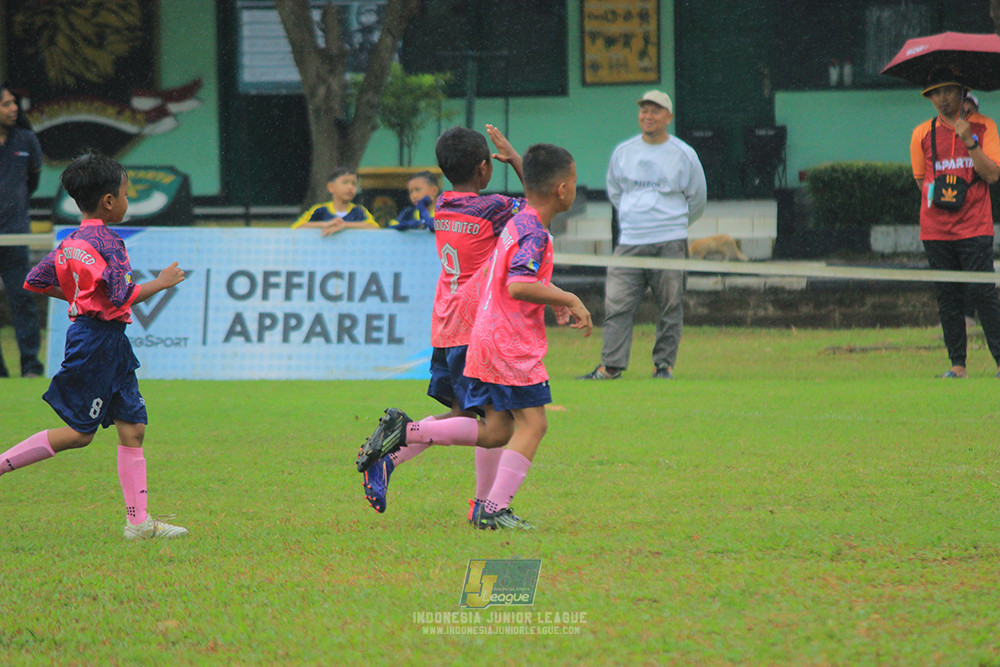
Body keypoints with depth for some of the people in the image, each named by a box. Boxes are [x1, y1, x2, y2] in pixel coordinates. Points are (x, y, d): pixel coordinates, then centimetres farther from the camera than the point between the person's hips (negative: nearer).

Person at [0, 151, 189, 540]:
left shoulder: (70, 243, 10)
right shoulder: (106, 242, -16)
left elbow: (35, 282, 16)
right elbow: (123, 296, -23)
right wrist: (161, 283, -9)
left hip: (110, 345, 10)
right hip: (99, 339, -10)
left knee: (133, 427, 6)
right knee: (79, 432, -3)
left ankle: (138, 521, 4)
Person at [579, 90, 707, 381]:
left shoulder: (684, 155, 3)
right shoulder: (622, 153, 10)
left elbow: (697, 198, 14)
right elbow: (614, 191, 24)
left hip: (670, 243, -2)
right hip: (630, 243, 2)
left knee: (670, 308, -1)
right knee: (617, 305, -6)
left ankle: (664, 364, 6)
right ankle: (611, 365, -6)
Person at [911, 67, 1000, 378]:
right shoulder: (922, 133, 8)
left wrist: (969, 141, -16)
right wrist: (939, 194, 4)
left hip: (974, 227, -3)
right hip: (936, 229, 3)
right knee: (947, 297, 2)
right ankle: (957, 365, 7)